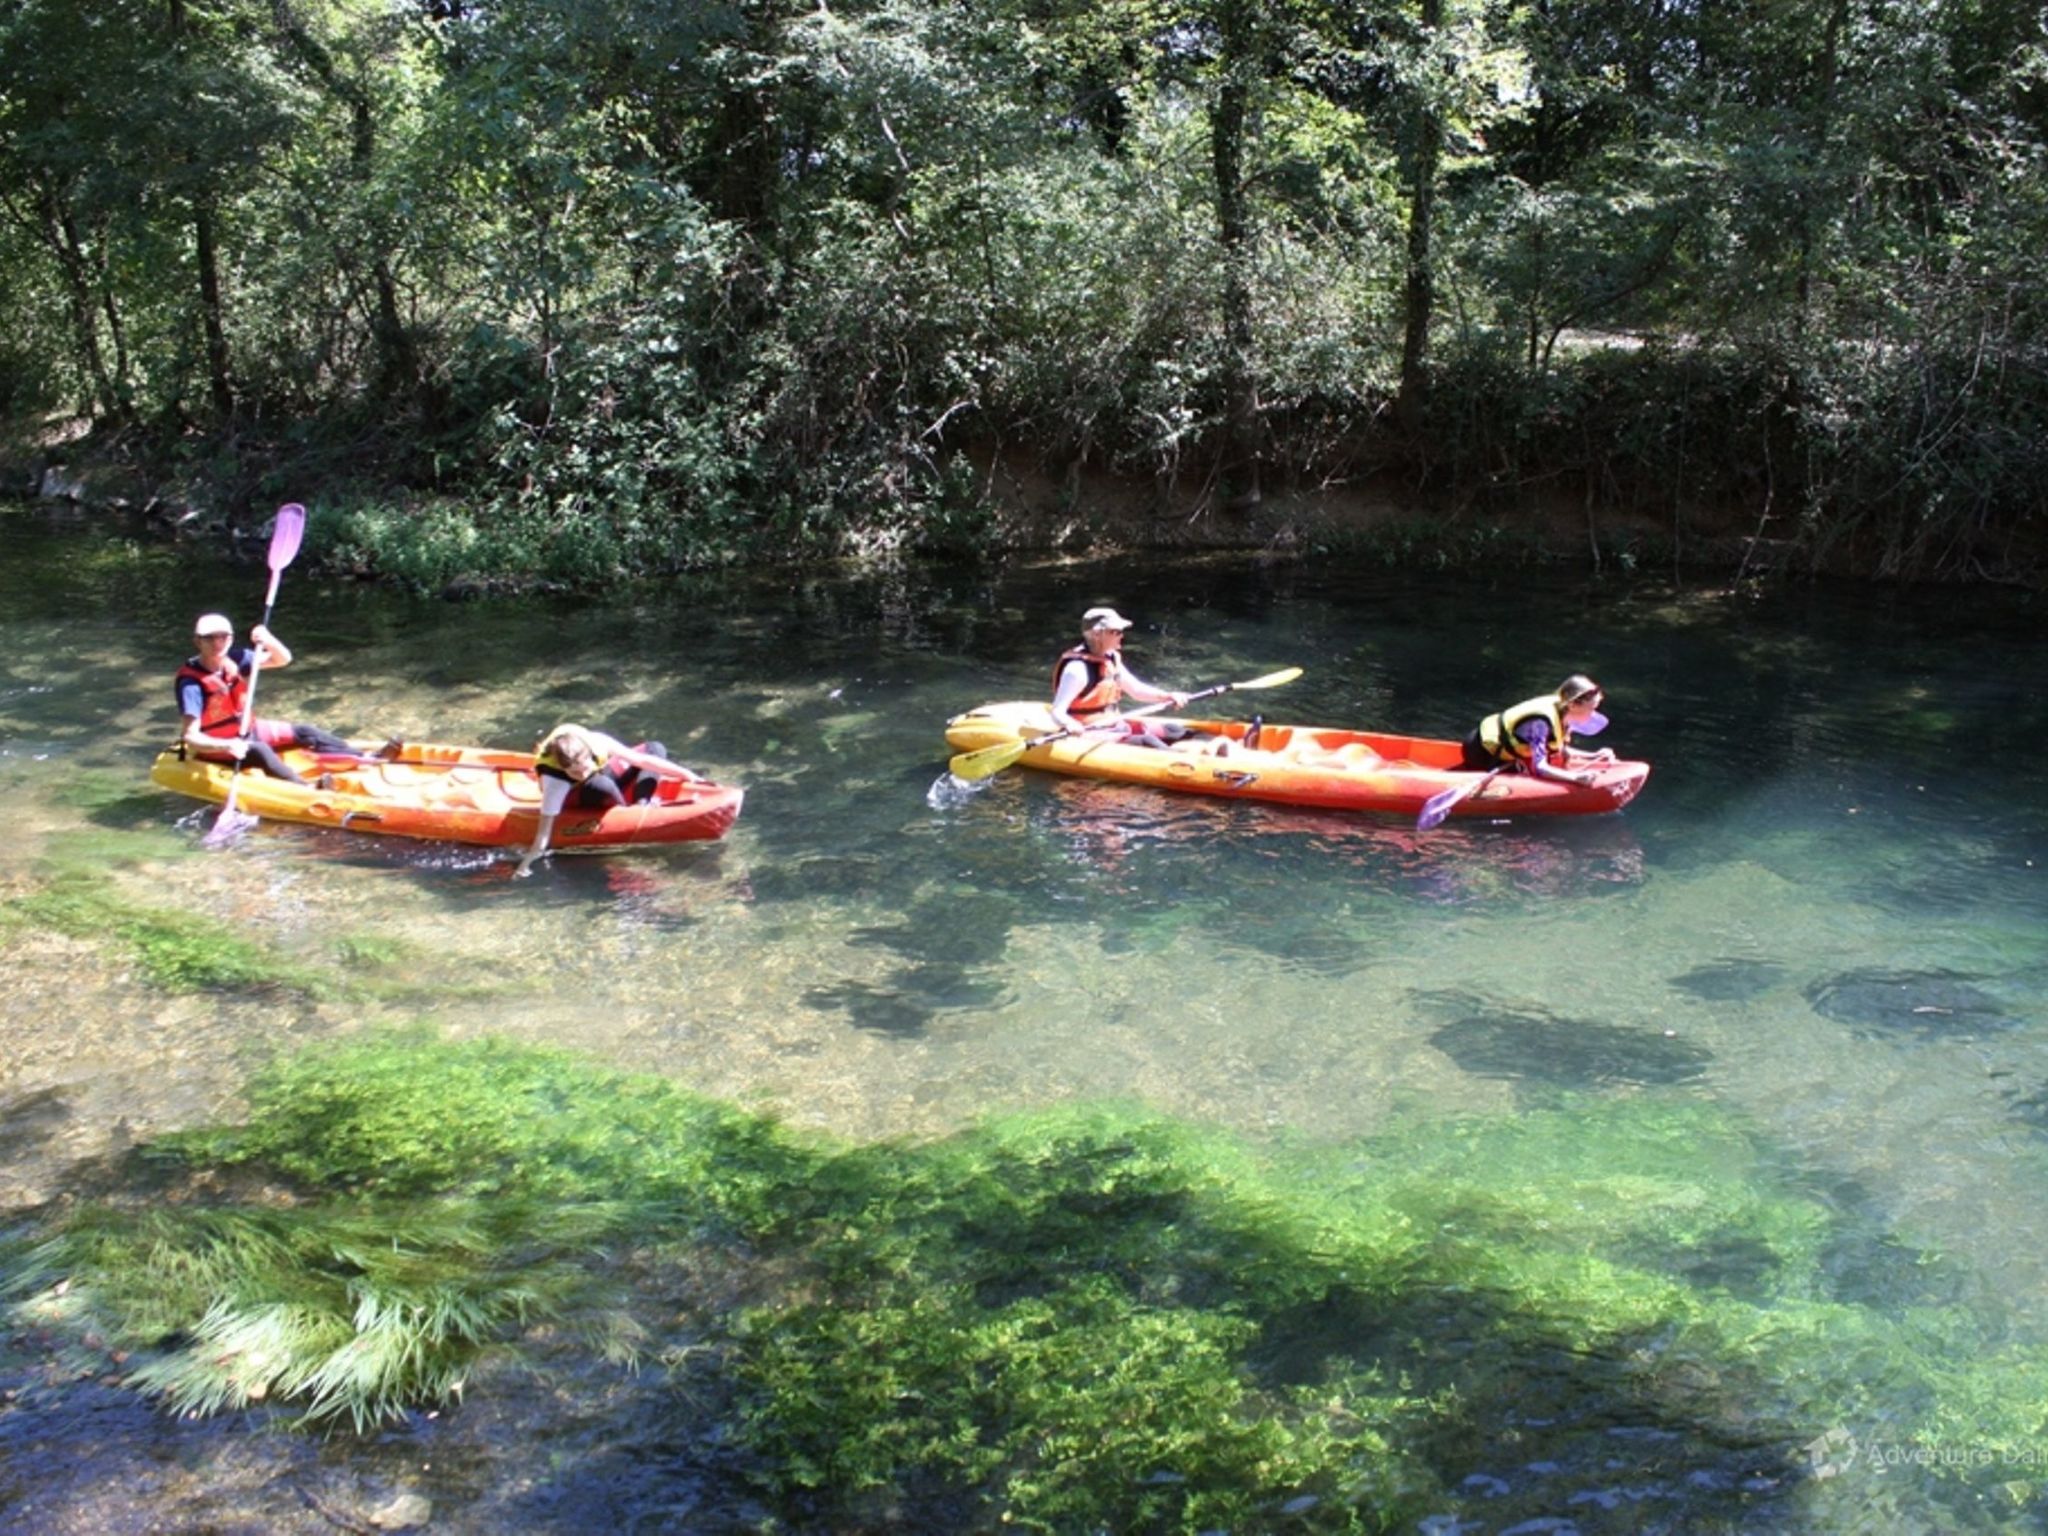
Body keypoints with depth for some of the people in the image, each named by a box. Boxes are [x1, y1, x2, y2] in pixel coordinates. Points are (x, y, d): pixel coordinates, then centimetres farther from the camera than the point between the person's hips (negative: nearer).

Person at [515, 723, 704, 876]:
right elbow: (544, 829, -38)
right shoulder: (555, 781, -38)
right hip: (576, 798, -5)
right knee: (600, 786, -42)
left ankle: (642, 802, -25)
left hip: (606, 774, 5)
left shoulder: (597, 742, -30)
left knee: (655, 748, -9)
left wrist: (686, 774, -21)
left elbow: (642, 760, -24)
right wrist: (526, 864, -44)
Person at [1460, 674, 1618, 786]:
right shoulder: (1541, 722, -35)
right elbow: (1539, 768, -39)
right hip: (1484, 752, -9)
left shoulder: (1562, 712, -9)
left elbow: (1562, 751, 3)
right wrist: (1574, 777, -50)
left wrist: (1594, 757, -7)